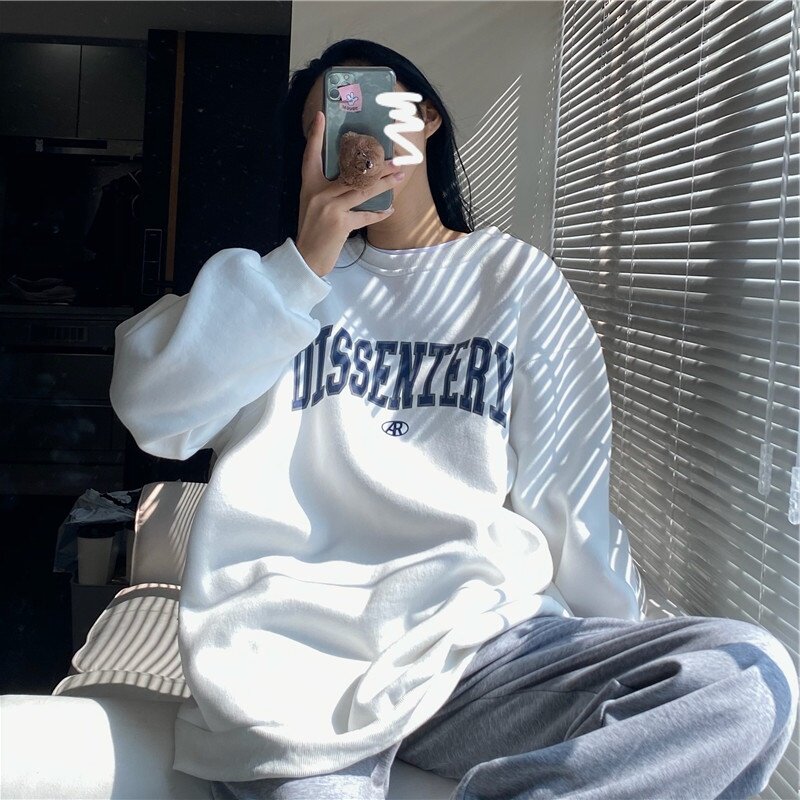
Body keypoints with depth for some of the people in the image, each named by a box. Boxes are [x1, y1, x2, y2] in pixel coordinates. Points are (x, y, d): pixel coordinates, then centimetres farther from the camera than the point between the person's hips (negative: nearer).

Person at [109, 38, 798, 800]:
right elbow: (151, 408, 1)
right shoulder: (291, 281, 17)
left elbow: (569, 496, 7)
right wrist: (301, 266, -5)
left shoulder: (516, 278, 13)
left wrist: (622, 658, 1)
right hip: (292, 652, -1)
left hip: (478, 640, 2)